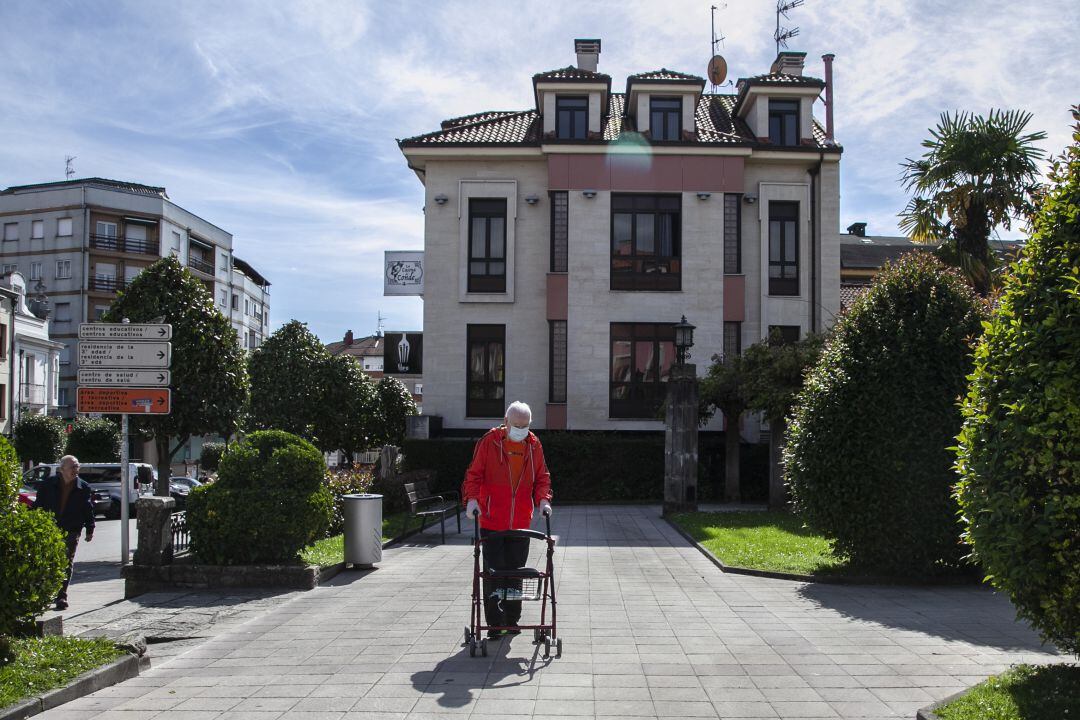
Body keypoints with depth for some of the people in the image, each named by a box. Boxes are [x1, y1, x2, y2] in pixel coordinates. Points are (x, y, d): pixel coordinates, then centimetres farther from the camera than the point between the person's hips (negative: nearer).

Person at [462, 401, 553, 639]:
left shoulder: (534, 445, 6)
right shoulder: (489, 442, -5)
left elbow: (542, 477, 12)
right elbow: (474, 473, -3)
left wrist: (543, 499, -4)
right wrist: (471, 498, -17)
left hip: (521, 522, 3)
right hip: (492, 521, -3)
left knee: (515, 572, 10)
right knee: (494, 572, -1)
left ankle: (512, 620, 22)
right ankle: (495, 622, 6)